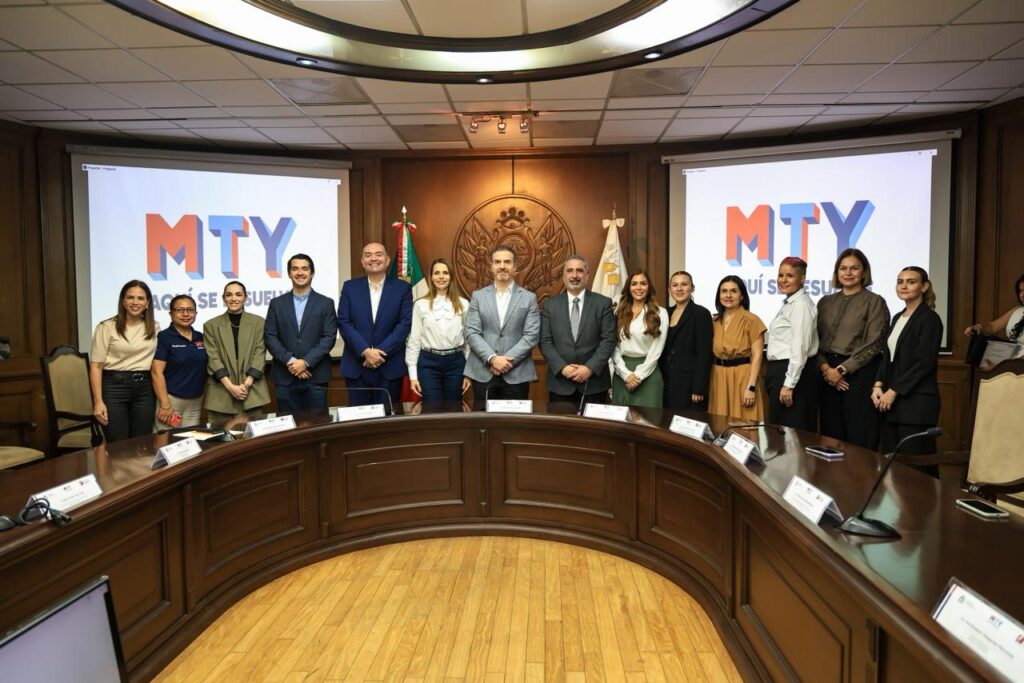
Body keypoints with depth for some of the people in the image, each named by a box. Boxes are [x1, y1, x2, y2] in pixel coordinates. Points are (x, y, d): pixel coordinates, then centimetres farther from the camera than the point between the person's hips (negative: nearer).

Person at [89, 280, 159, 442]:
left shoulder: (155, 328, 8)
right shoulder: (107, 327, -3)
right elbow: (96, 366, -5)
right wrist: (98, 402, -11)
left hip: (144, 388, 4)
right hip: (114, 386, -3)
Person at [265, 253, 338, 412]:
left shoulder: (326, 303, 5)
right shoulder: (277, 303, 9)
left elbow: (329, 338, -3)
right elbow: (269, 337, 2)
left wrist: (306, 362, -13)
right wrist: (290, 361, -11)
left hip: (316, 376, -1)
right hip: (285, 377, 1)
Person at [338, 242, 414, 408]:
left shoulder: (403, 288, 3)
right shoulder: (350, 287, 6)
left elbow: (405, 324, -5)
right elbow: (344, 323, -2)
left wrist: (381, 351, -14)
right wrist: (365, 351, -14)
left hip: (390, 367, -1)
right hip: (356, 366, 1)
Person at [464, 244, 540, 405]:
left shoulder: (529, 298, 5)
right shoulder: (478, 296, 7)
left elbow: (532, 335, -3)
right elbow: (471, 333, -1)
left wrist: (507, 360, -13)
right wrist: (492, 358, -14)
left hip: (517, 374, -1)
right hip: (482, 373, 1)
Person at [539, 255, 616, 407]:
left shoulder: (603, 303, 2)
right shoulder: (550, 304, 5)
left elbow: (608, 340, -3)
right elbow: (545, 342, 1)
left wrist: (590, 368, -14)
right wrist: (562, 367, -12)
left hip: (594, 381, -1)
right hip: (560, 382, 1)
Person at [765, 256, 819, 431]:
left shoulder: (801, 305, -14)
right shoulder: (789, 303, 15)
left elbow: (800, 348, -20)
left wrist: (789, 384, -21)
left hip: (793, 372, -10)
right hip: (780, 371, 10)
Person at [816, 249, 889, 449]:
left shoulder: (874, 302, 0)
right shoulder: (825, 302, 13)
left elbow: (873, 344, -8)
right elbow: (815, 339, 9)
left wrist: (842, 369, -12)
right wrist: (825, 368, -7)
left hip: (859, 373, -4)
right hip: (828, 374, 4)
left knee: (860, 440, -2)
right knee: (831, 436, 6)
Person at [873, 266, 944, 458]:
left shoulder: (929, 319, -6)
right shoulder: (897, 318, 16)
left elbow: (924, 363, -13)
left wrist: (893, 391, -13)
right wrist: (878, 385, 1)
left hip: (917, 403, -7)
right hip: (891, 401, 7)